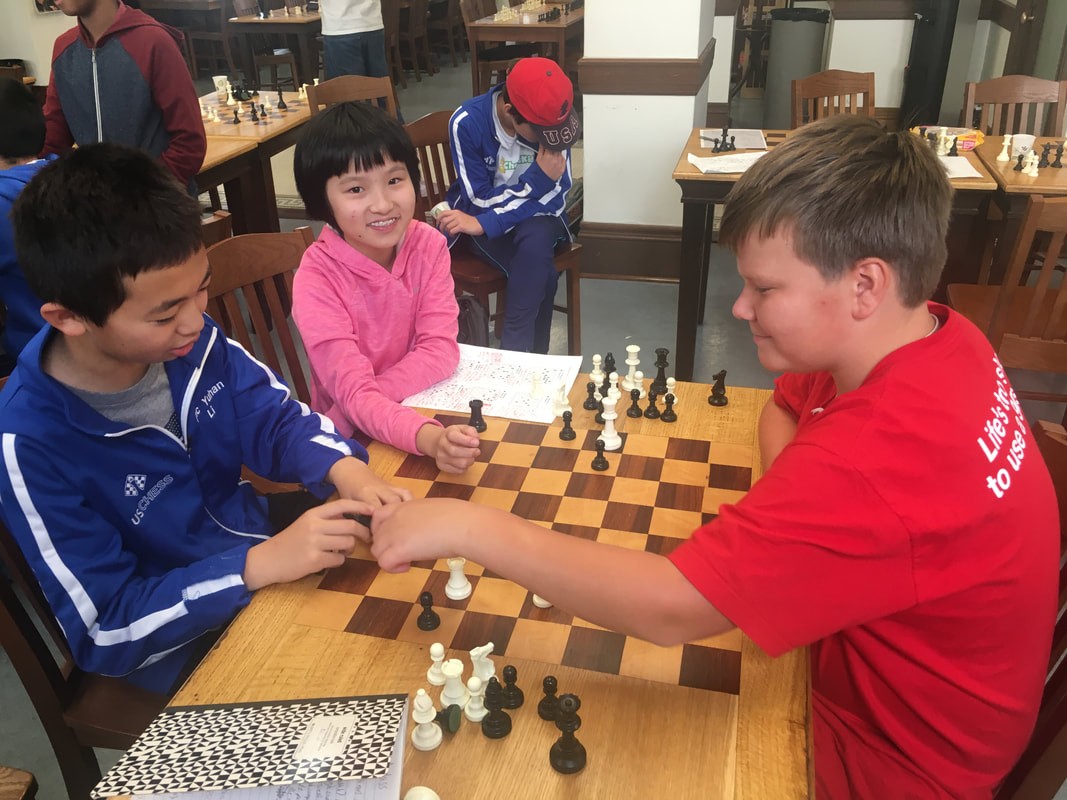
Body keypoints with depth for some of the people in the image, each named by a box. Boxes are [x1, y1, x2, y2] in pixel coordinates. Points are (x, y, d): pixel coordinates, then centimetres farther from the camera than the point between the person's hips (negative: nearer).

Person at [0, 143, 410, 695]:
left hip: (255, 537, 5)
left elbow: (275, 419, -1)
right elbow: (105, 633, -22)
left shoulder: (190, 340, -15)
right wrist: (261, 565, -34)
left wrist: (344, 468, -23)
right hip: (182, 648, -5)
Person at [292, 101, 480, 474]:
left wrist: (362, 401, -25)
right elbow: (353, 393, -27)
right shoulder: (317, 279, -20)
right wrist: (428, 437, -45)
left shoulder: (428, 244, -9)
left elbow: (441, 350, -13)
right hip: (354, 439, -3)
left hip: (425, 406, 3)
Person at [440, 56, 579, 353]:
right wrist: (537, 180, -32)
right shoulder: (467, 122, -21)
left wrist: (486, 224, -28)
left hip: (533, 216, 2)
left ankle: (515, 349, -25)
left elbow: (554, 199, -17)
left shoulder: (550, 119, -15)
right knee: (541, 274, -29)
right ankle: (530, 350, -13)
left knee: (536, 241, -33)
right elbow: (482, 200, -18)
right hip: (477, 215, -2)